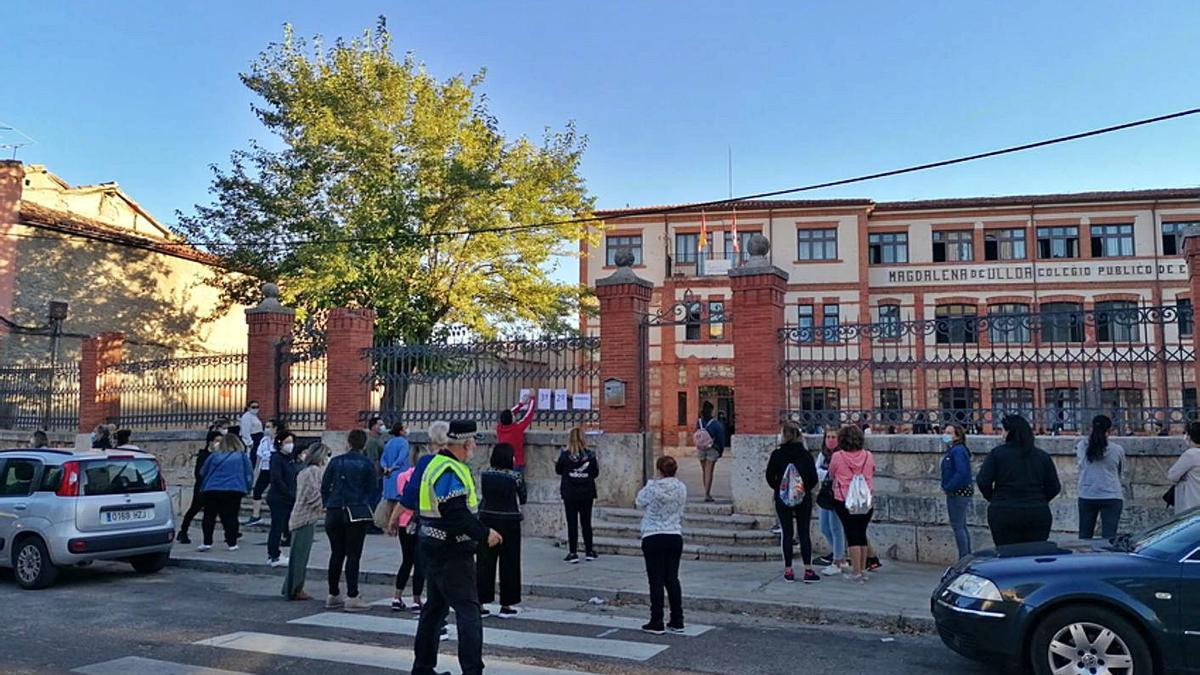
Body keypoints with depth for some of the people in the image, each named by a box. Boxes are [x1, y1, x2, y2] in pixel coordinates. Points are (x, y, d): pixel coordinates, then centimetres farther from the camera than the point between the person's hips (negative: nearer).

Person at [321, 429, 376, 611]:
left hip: (334, 512, 4)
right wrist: (366, 507, 11)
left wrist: (328, 506, 15)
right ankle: (352, 597, -1)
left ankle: (333, 596, 19)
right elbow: (371, 490, 0)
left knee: (336, 554, 12)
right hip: (356, 513, -4)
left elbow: (324, 486, 8)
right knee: (353, 555, 0)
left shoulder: (335, 461, 7)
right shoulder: (366, 464, -2)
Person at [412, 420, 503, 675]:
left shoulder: (438, 464, 14)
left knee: (435, 606, 18)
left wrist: (481, 530, 17)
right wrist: (484, 534, -16)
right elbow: (457, 516, -26)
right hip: (452, 553, -11)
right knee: (468, 611, -8)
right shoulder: (451, 472, -20)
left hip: (436, 548, 11)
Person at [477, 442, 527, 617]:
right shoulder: (515, 477, -9)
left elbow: (484, 494, 7)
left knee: (485, 562, 8)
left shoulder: (485, 475, -1)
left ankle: (480, 602, 12)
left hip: (487, 519, 3)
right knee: (509, 563, 6)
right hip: (509, 522, -3)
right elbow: (523, 499, 1)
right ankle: (506, 605, 11)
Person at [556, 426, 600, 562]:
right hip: (587, 494, 2)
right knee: (586, 522, 12)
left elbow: (558, 470, 2)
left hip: (570, 494, -2)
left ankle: (573, 553, 1)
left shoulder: (565, 455, -10)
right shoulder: (590, 455, -7)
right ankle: (589, 551, 20)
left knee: (572, 523, 3)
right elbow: (595, 473, 0)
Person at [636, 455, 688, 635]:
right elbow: (682, 507, 10)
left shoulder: (652, 487, -13)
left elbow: (639, 502, 5)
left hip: (653, 538, -4)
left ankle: (657, 623, 4)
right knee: (672, 578, 12)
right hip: (675, 537, 4)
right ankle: (677, 622, 16)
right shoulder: (681, 488, -2)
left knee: (656, 580, 1)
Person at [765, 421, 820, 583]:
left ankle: (788, 570, 7)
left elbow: (770, 477, -3)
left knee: (787, 533, 5)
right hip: (804, 498, 0)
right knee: (804, 533, 5)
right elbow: (814, 478, -1)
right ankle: (808, 570, 3)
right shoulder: (806, 455, -4)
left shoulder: (777, 455, -7)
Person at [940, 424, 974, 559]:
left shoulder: (958, 451, -18)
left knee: (957, 526, -6)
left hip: (959, 493, -11)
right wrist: (947, 487, 11)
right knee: (961, 526, 16)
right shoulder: (952, 450, 14)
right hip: (957, 493, 11)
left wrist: (949, 487, -21)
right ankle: (968, 557, 24)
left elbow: (962, 472, -28)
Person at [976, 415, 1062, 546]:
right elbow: (1054, 487, 7)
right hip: (1038, 515, 3)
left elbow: (983, 481, -8)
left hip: (1004, 515, -3)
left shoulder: (997, 453, -3)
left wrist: (993, 499, 8)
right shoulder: (1042, 456, 7)